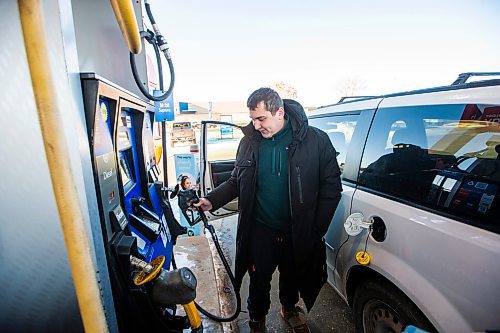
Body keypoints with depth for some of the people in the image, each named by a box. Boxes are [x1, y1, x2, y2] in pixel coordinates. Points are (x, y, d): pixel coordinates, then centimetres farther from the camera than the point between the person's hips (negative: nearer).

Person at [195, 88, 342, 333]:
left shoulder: (315, 140, -13)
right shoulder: (249, 142, -5)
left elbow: (331, 186, -8)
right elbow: (236, 182, 5)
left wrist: (316, 230, -9)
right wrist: (212, 200, -10)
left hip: (297, 233, 0)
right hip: (260, 230, 1)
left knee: (292, 276, 24)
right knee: (259, 281, 16)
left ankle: (289, 308, 58)